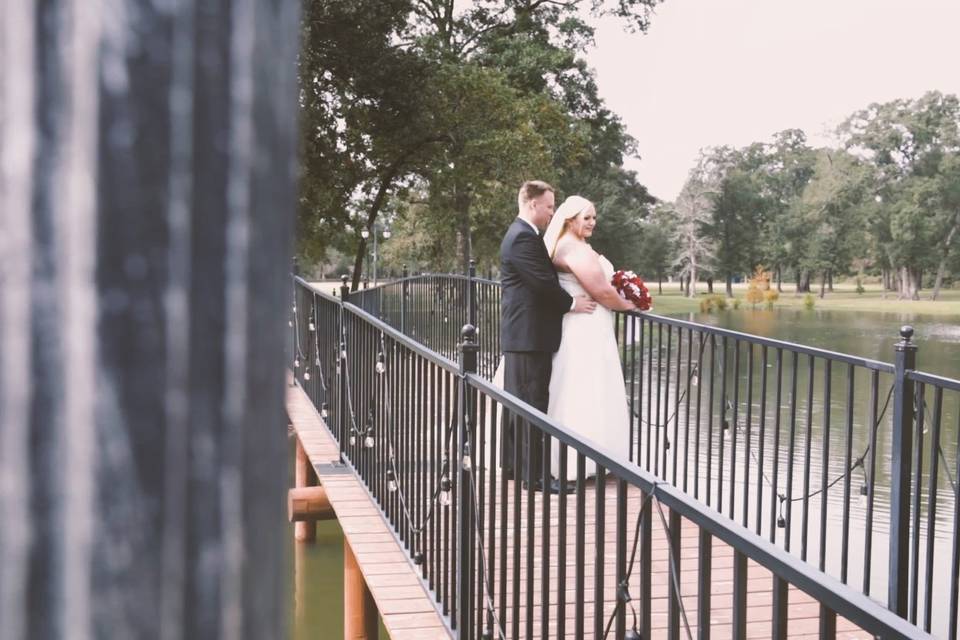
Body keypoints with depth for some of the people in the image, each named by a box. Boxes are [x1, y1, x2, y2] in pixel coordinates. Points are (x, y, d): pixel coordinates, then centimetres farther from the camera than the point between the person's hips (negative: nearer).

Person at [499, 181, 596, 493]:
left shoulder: (521, 234, 17)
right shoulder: (523, 237, -17)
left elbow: (543, 277, 20)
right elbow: (543, 281, -20)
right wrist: (572, 303, -8)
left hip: (520, 333, 11)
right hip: (530, 335, -11)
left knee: (517, 400, 15)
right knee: (533, 403, -7)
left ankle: (512, 463, 24)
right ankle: (532, 474, -4)